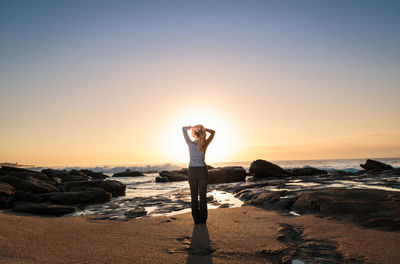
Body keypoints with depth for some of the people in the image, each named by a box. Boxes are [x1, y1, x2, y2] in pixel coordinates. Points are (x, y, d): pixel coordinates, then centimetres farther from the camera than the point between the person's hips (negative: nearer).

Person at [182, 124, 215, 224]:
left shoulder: (191, 143, -9)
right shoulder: (205, 144, -6)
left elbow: (183, 128, 1)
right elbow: (213, 132, 9)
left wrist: (192, 127, -17)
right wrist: (204, 129, -10)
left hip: (192, 172, -1)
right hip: (202, 171, 1)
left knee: (194, 196, 6)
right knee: (203, 196, 6)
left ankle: (196, 220, 9)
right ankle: (203, 220, 8)